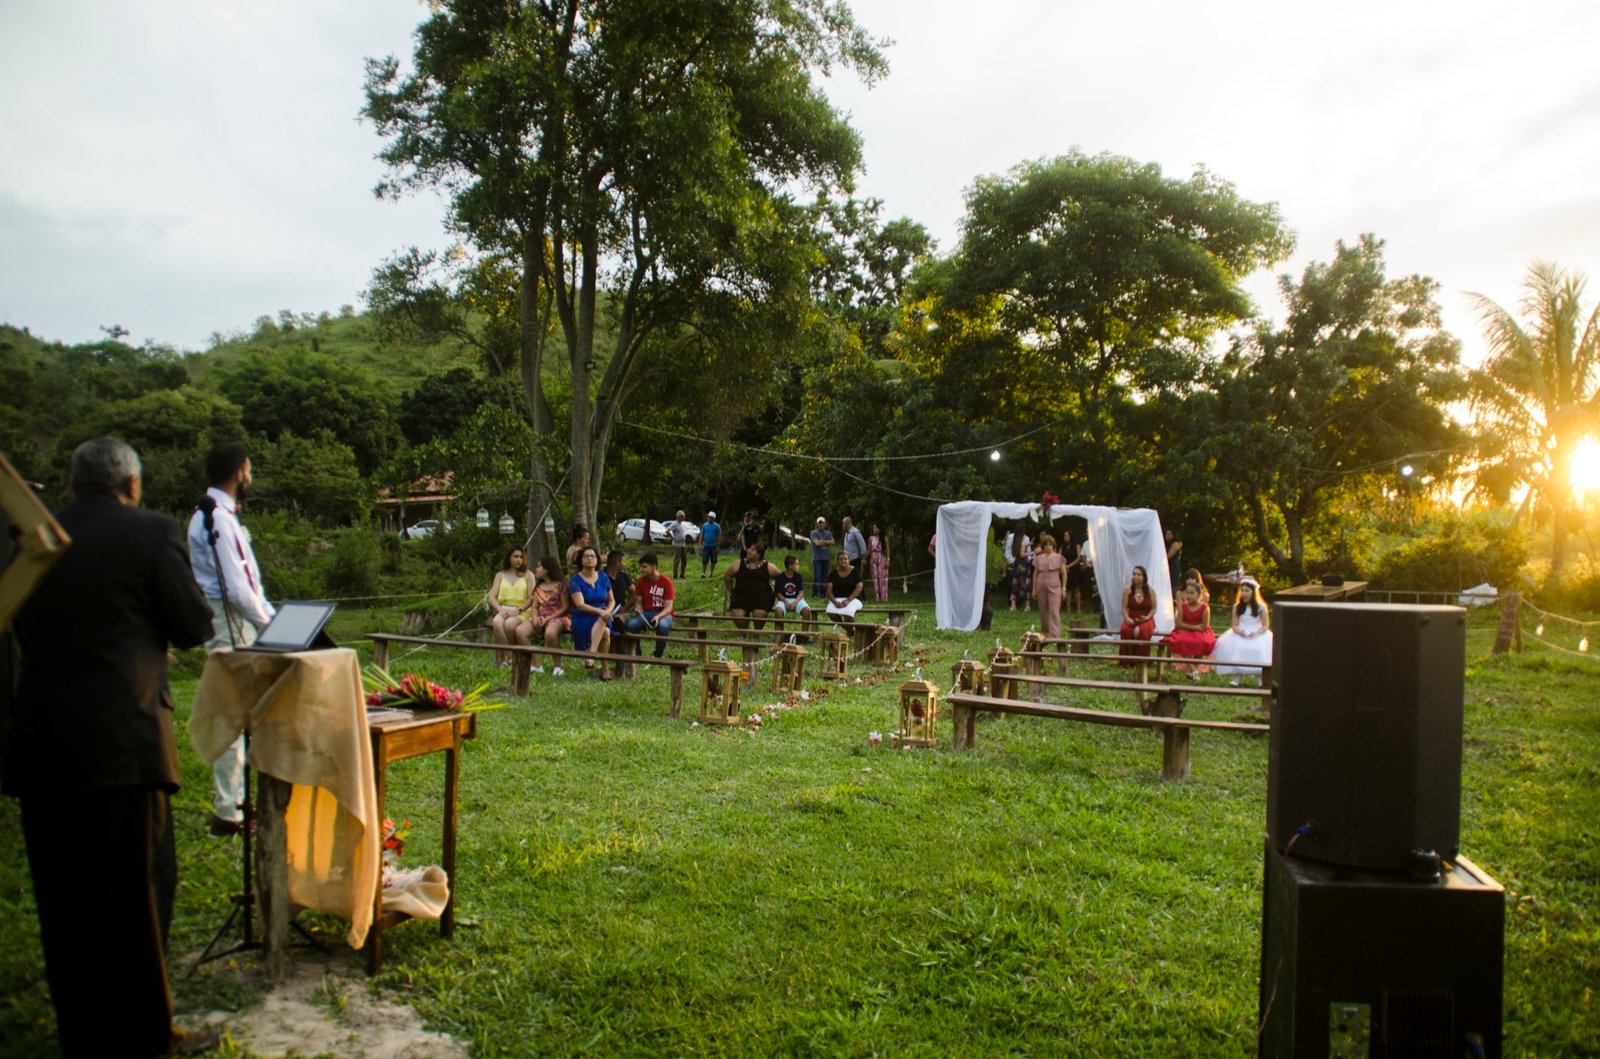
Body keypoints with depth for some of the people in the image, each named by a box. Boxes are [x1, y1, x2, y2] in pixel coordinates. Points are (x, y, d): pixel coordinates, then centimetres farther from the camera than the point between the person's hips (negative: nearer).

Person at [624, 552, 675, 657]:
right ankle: (637, 654, -11)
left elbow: (668, 607, -13)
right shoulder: (641, 581, 1)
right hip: (646, 613, 3)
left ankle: (658, 656, -20)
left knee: (662, 625, -39)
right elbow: (638, 601, 6)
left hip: (663, 614, -3)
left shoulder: (666, 581, -11)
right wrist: (638, 608, -18)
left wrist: (658, 616, -31)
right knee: (631, 624, -29)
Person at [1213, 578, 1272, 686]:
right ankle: (1237, 676, -21)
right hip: (1240, 634, 2)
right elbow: (1234, 625, 4)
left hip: (1257, 634, -2)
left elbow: (1265, 625, -1)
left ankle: (1258, 676, -11)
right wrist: (1239, 631, -19)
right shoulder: (1237, 607, 7)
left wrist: (1256, 633, -20)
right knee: (1231, 647, -28)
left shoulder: (1261, 607, 1)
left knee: (1259, 649, -31)